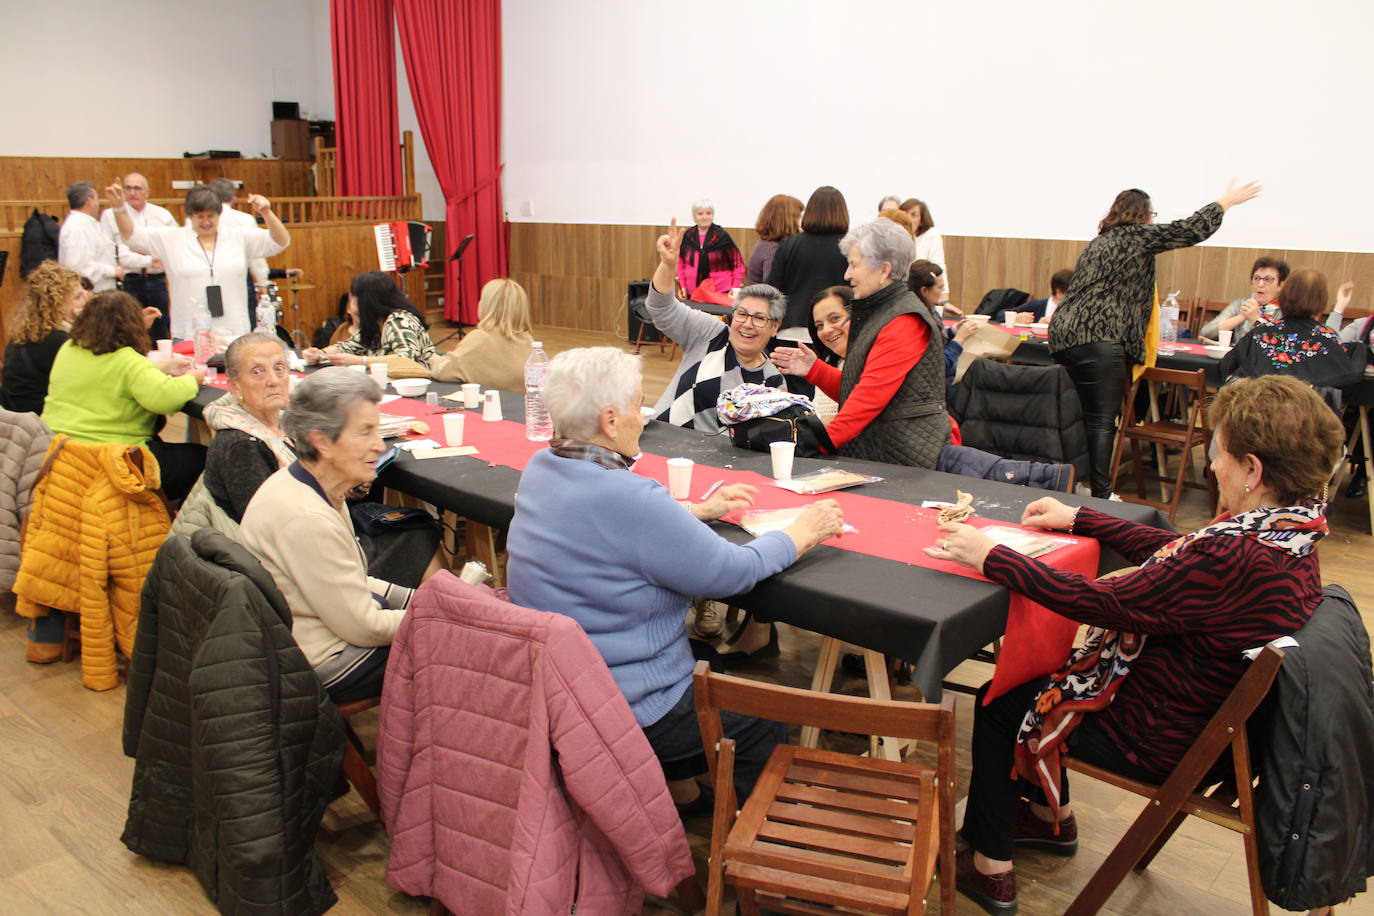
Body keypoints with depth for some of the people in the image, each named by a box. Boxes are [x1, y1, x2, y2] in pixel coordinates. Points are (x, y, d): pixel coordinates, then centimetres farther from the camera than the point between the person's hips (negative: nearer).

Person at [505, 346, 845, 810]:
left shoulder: (542, 468, -3)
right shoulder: (626, 498, -30)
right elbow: (733, 572, -21)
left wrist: (700, 511, 14)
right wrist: (803, 533, -5)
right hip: (624, 709, -9)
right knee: (767, 730, 11)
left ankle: (677, 784, 38)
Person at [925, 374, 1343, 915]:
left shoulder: (1236, 559, -36)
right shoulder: (1290, 533, -6)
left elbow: (1097, 602, -32)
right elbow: (1174, 552, 8)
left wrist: (989, 557, -23)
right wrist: (1078, 520, 12)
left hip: (1161, 741, -9)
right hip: (1211, 716, 9)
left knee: (997, 706, 8)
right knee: (1034, 674, 24)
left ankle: (990, 869, 22)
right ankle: (1053, 818, 41)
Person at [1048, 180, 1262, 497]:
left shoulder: (1098, 242, 26)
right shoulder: (1137, 235, 3)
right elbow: (1191, 230, 3)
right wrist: (1225, 201, 17)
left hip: (1062, 336, 9)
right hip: (1098, 338, -8)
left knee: (1083, 418, 12)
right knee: (1103, 422, -8)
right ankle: (1101, 496, -9)